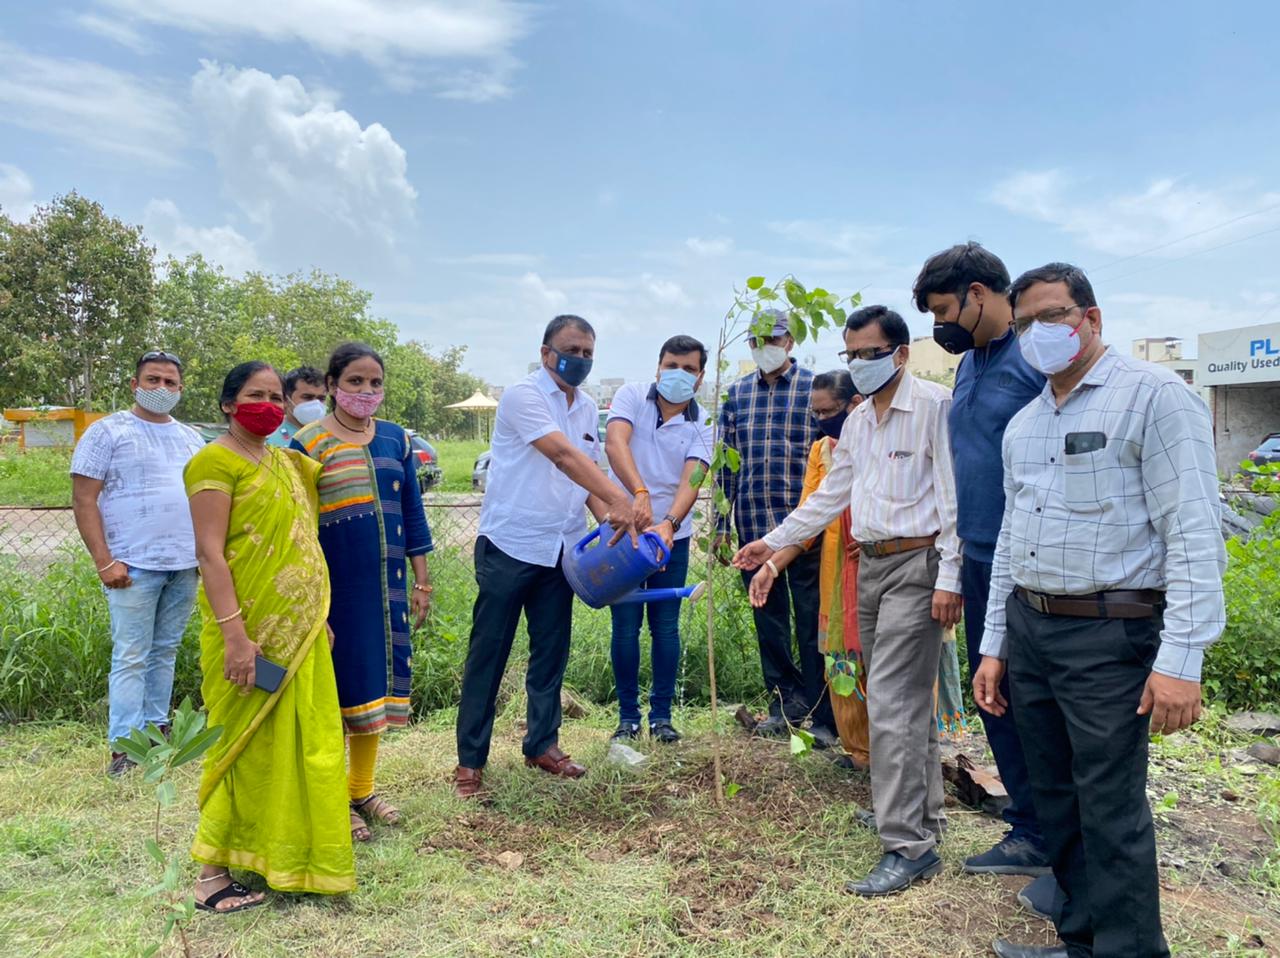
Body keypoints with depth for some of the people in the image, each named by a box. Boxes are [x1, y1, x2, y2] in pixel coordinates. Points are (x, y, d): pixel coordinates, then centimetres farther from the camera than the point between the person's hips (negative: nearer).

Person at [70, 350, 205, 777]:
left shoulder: (192, 438, 16)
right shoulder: (107, 432, 0)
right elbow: (84, 500, -6)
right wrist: (104, 562, -13)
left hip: (185, 566, 5)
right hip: (134, 565, -5)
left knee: (166, 651, 12)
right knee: (131, 657, -3)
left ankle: (157, 727, 21)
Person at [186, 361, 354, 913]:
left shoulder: (285, 461, 14)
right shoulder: (216, 461, -10)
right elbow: (209, 553, -17)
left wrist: (318, 619, 18)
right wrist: (234, 634, -23)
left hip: (300, 629, 8)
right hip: (251, 631, -8)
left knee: (304, 740, 13)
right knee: (250, 746, 1)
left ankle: (284, 852, 29)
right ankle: (211, 872, 17)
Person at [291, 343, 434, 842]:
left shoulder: (395, 439, 7)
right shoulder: (307, 444, -6)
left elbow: (412, 512, 11)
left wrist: (421, 581, 10)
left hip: (386, 584, 5)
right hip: (334, 585, -4)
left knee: (375, 683, 13)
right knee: (337, 688, 5)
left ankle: (363, 788, 29)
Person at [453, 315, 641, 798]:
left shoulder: (588, 408, 10)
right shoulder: (524, 395, -13)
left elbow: (585, 470, 11)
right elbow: (563, 455, -26)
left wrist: (607, 517, -9)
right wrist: (619, 498, -37)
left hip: (561, 548, 7)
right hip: (510, 544, -6)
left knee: (552, 649, 13)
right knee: (489, 652, 2)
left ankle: (542, 743, 28)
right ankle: (470, 759, 13)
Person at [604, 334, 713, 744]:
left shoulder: (700, 425, -3)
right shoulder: (632, 396, -6)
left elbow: (691, 481, -16)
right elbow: (615, 443, -25)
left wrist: (668, 524, -35)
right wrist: (640, 491, -42)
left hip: (672, 535, 2)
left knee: (666, 628, 7)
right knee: (626, 627, 3)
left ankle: (661, 715, 20)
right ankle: (628, 716, 17)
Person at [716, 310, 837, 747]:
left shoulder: (816, 388, 1)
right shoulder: (736, 394, 11)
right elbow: (726, 462, 13)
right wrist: (721, 524, 10)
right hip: (754, 526, 4)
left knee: (812, 620, 1)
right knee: (768, 618, 11)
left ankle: (821, 713, 11)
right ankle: (786, 698, 25)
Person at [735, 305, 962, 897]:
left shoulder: (933, 405, -9)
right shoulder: (857, 421, 16)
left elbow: (954, 497, -14)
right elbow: (829, 498, 21)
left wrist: (950, 578, -18)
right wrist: (772, 542, 19)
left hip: (916, 566, -8)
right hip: (870, 565, 8)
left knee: (891, 704, -11)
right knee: (908, 699, 16)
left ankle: (908, 845, -2)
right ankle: (923, 811, 30)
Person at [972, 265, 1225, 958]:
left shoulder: (1152, 395, -7)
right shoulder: (1021, 425, 14)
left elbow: (1193, 533, -14)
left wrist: (1181, 658, -20)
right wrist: (994, 646, 15)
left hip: (1109, 636, -7)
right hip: (1028, 629, 7)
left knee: (1110, 810, 0)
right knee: (1055, 798, 15)